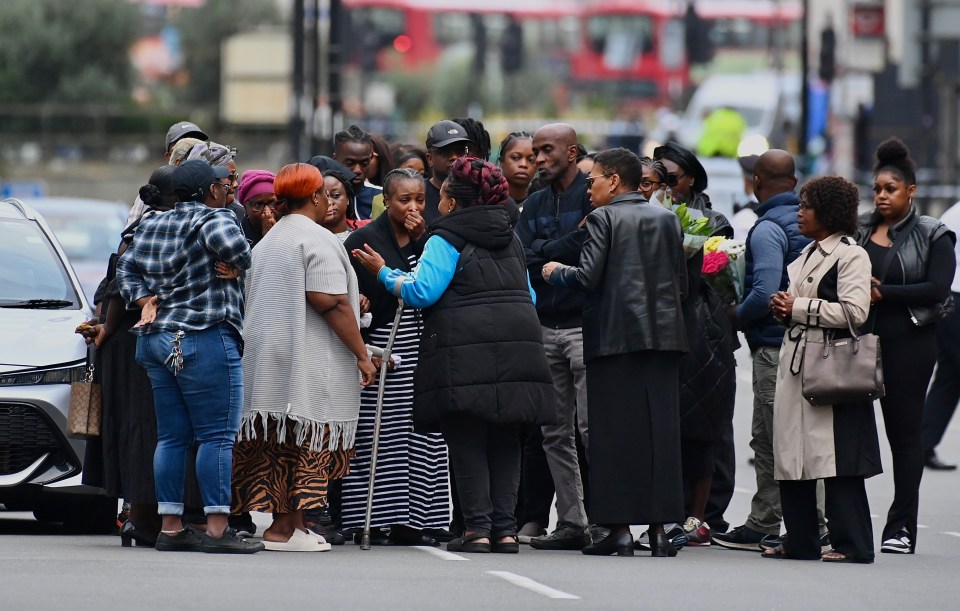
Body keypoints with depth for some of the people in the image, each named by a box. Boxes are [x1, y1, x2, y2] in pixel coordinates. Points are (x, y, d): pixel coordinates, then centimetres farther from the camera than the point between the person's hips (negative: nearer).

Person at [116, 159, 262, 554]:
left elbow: (127, 269, 17)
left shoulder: (151, 226, 15)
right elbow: (231, 242, -29)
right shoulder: (213, 218, -10)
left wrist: (146, 301, 7)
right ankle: (217, 528, -10)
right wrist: (235, 268, -10)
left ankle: (170, 527, 9)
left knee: (171, 437, 10)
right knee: (218, 436, -6)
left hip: (155, 340, 8)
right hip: (205, 341, -8)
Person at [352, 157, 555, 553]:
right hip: (519, 346, 6)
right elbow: (529, 295, 26)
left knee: (467, 441, -1)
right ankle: (505, 528, 4)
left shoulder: (447, 239, -1)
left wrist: (384, 273, 4)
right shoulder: (511, 239, 20)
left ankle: (477, 527, -6)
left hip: (466, 351, -6)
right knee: (505, 440, 8)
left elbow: (422, 291, -10)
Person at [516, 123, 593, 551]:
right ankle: (571, 523, 11)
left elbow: (588, 247, -16)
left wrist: (544, 252, -6)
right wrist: (562, 254, -8)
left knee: (592, 425, -12)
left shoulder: (593, 195, -4)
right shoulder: (535, 204, 17)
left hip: (585, 323, -7)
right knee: (555, 433, 7)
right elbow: (521, 257, 4)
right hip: (545, 326, 7)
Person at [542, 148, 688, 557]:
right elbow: (682, 281, 9)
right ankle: (659, 526, 3)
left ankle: (619, 527, -4)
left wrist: (556, 272, 6)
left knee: (614, 434, -1)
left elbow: (588, 277, -12)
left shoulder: (603, 219, -5)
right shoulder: (667, 219, 10)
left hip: (616, 335, -4)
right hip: (664, 335, 5)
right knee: (660, 430, 5)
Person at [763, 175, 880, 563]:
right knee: (792, 455, 8)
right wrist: (782, 306, 7)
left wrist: (797, 308, -13)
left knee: (837, 460, -8)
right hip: (795, 363, 9)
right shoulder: (808, 254, 19)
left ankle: (851, 544, -5)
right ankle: (800, 541, 15)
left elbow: (854, 311, -18)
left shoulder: (851, 256, -8)